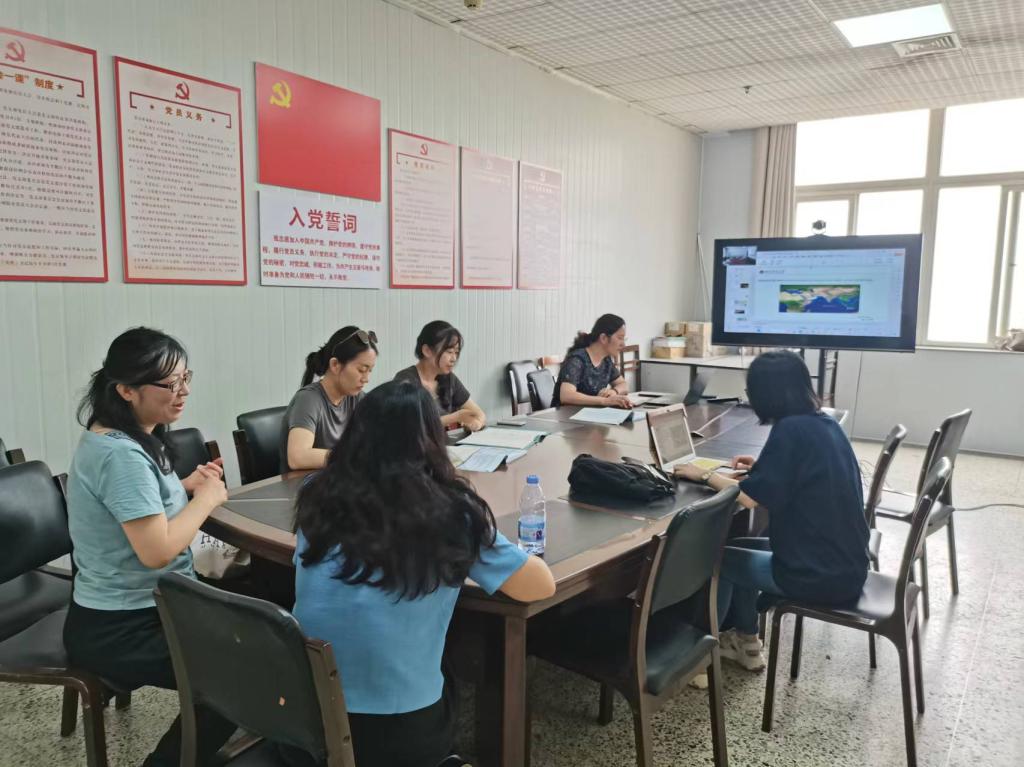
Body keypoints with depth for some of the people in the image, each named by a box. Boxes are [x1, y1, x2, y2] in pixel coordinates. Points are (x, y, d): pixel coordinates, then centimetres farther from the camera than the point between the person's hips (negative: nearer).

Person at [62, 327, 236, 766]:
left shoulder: (113, 439, 6)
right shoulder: (121, 455, -27)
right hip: (119, 631, -10)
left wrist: (183, 487, 4)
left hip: (135, 609, 10)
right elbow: (157, 550, -31)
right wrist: (206, 498, -16)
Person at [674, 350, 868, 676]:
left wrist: (704, 475, -6)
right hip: (846, 563, 8)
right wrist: (762, 467, 18)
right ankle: (745, 642, 33)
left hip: (820, 575, -8)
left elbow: (751, 497, -20)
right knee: (739, 548, 23)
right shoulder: (825, 423, 5)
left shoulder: (791, 429, -20)